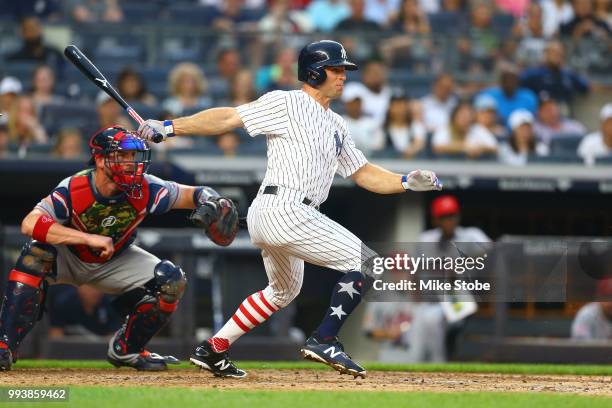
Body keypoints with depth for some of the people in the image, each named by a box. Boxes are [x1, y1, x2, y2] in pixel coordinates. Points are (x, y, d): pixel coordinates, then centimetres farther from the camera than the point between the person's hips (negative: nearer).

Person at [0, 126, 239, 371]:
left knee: (172, 281, -15)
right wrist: (90, 238, -52)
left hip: (115, 263, 4)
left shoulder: (144, 190, -24)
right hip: (69, 259, -3)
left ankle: (125, 350, 5)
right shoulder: (73, 189, -33)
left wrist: (209, 204, -42)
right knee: (37, 252, -35)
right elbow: (29, 224, -46)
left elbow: (194, 194, -15)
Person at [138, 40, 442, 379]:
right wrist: (169, 127, -15)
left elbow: (363, 174, 23)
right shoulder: (287, 103, -4)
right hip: (284, 209, -10)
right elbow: (229, 118, -8)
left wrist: (407, 182, 8)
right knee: (364, 262, -10)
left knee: (283, 291, 28)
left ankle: (212, 350, 28)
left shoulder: (336, 125, 22)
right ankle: (323, 341, -11)